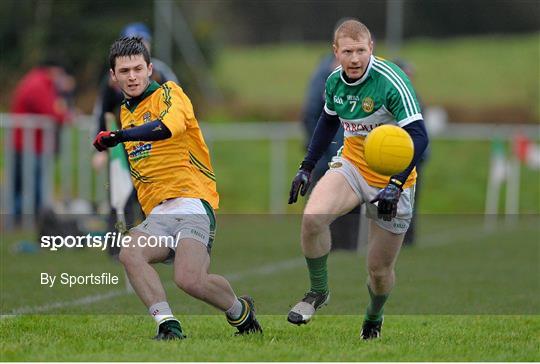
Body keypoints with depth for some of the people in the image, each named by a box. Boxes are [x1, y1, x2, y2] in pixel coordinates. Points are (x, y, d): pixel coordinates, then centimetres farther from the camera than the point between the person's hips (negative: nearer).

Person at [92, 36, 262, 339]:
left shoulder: (168, 93, 1)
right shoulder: (126, 112, 24)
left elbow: (168, 126, -24)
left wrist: (117, 136, -31)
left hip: (191, 201, -6)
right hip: (157, 214, 7)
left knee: (190, 279, -27)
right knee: (130, 254, -28)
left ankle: (241, 311, 2)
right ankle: (168, 325, -30)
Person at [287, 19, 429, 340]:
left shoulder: (391, 82, -23)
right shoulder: (335, 81, -3)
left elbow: (418, 136, -26)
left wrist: (396, 184, -35)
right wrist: (307, 167, 14)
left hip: (391, 180, -4)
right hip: (352, 166, 4)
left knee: (380, 269, 4)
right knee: (312, 217, -26)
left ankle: (374, 319, 37)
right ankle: (318, 292, -4)